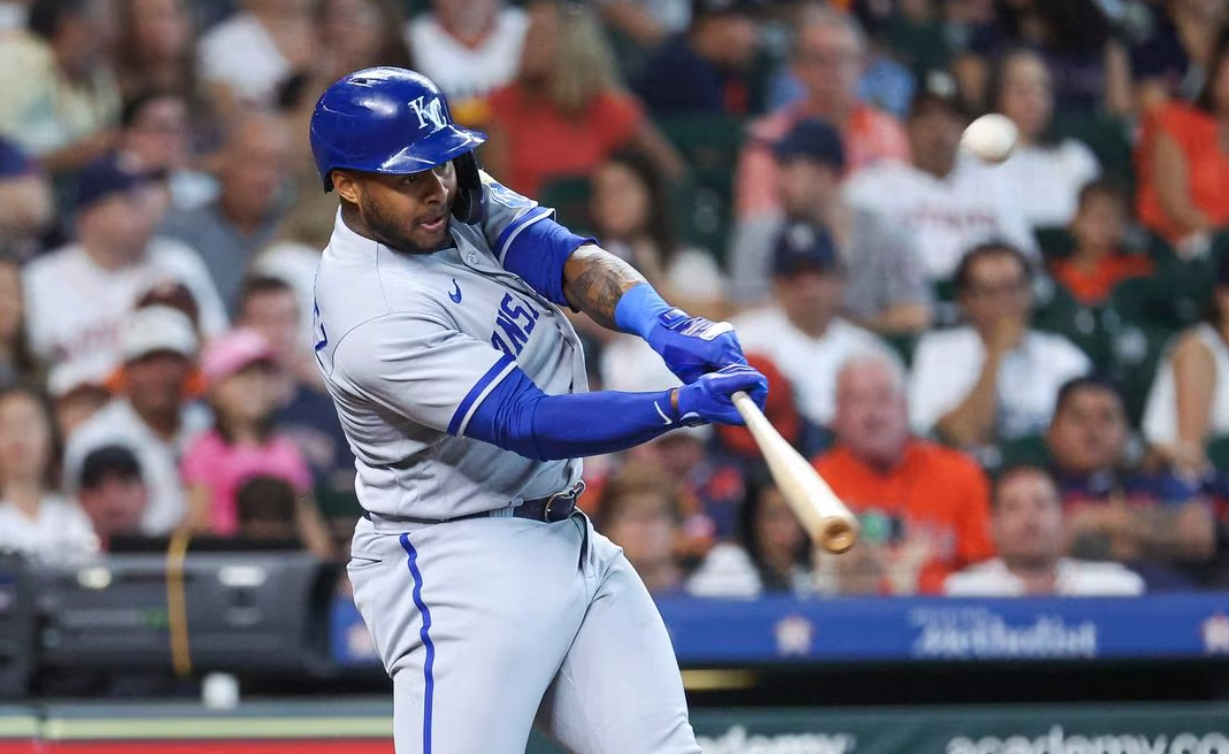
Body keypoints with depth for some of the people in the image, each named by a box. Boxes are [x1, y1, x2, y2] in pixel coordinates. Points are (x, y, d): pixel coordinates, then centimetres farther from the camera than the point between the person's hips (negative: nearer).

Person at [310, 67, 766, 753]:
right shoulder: (374, 317, -23)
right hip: (459, 564, -8)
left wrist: (662, 324, -30)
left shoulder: (459, 197, 3)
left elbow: (565, 259, -10)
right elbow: (531, 425, -26)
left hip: (568, 537, 8)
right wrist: (681, 406, -37)